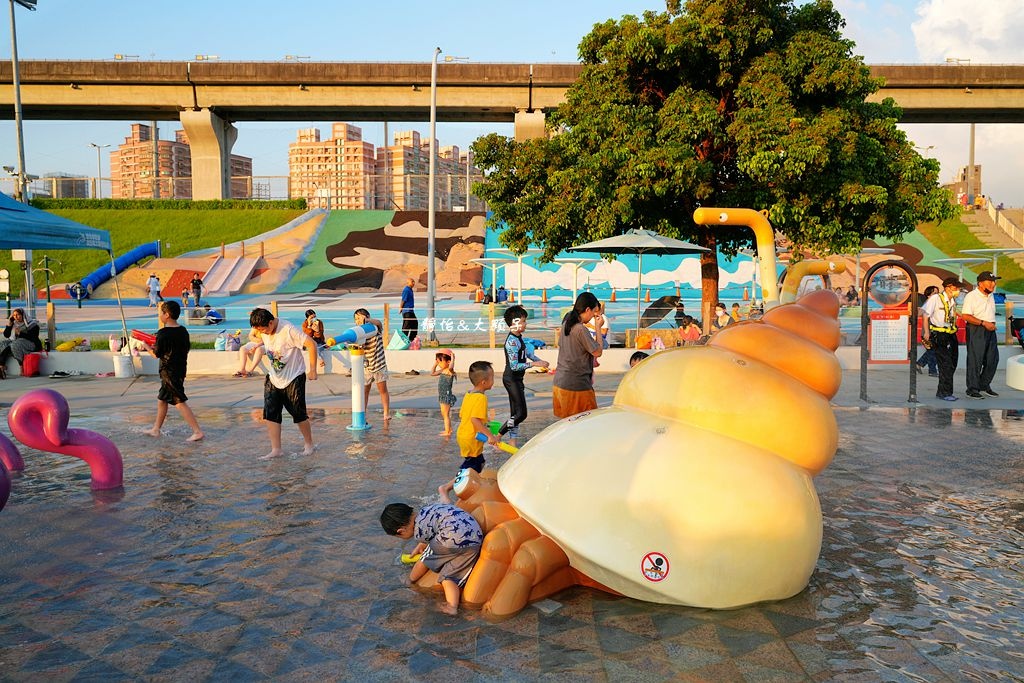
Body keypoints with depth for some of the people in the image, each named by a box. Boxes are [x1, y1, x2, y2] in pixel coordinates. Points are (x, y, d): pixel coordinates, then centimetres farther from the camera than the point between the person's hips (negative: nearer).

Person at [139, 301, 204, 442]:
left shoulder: (162, 333, -17)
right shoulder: (183, 331, 5)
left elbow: (156, 354, -12)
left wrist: (146, 346, 7)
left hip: (169, 371, -9)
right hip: (181, 369, 9)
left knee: (180, 403, -8)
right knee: (162, 399, 21)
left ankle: (198, 432, -12)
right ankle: (156, 429, 31)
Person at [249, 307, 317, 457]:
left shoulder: (288, 330, -24)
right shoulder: (263, 330, -4)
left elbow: (311, 345, -24)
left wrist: (312, 370, -20)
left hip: (294, 378, -6)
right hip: (274, 378, 6)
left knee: (299, 414, 3)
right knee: (270, 414, -3)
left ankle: (309, 444, 23)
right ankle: (276, 449, 4)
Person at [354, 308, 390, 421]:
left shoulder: (376, 329, -6)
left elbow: (378, 322, -29)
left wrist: (366, 320, -47)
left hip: (379, 363, -1)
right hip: (366, 366, 2)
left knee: (382, 389, 4)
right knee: (364, 390, 6)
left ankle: (387, 413, 10)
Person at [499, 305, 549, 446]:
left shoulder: (518, 338, 9)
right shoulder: (512, 341, -21)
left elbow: (527, 352, 25)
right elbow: (514, 366, -24)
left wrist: (539, 360, 11)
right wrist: (533, 364, -21)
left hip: (517, 379, 10)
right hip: (511, 380, -10)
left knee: (515, 413, 12)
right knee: (521, 414, -8)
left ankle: (512, 442, 19)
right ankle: (497, 437, -1)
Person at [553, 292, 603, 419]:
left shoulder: (566, 324, 7)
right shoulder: (581, 330, -18)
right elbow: (598, 352, -12)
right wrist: (598, 328, -4)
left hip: (559, 383, 9)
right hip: (576, 386, -9)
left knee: (567, 421, 13)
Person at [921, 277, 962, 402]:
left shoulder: (953, 301, 14)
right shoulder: (935, 298, -8)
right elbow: (925, 315, -8)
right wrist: (926, 332, -13)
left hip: (951, 335, 8)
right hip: (939, 335, -8)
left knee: (952, 364, 7)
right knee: (946, 364, -12)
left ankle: (941, 392, 16)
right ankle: (945, 393, -6)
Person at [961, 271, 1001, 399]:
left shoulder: (991, 296, 15)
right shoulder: (971, 296, -11)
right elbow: (965, 316, -18)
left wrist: (993, 324, 12)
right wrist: (984, 323, -20)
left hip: (990, 331, 8)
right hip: (976, 330, -8)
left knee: (993, 359, 10)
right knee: (975, 360, -5)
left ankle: (984, 386, 23)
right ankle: (972, 389, 1)